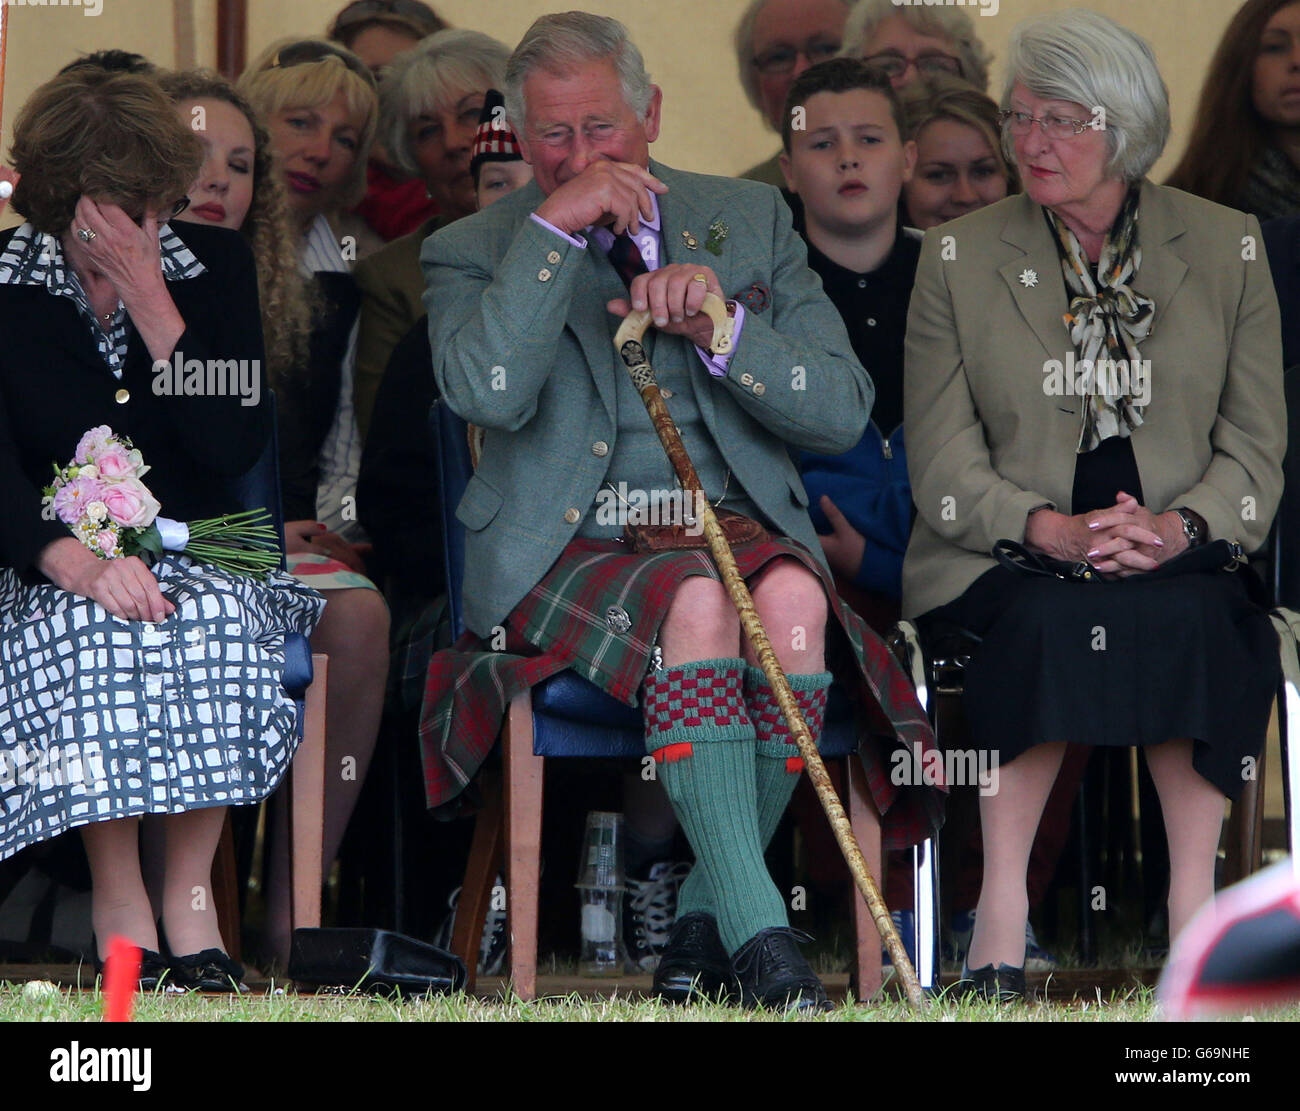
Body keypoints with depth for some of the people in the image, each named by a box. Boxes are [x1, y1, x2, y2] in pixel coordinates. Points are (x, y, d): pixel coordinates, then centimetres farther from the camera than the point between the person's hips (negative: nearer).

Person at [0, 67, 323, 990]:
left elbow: (237, 449, -7)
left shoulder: (216, 267, 3)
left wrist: (153, 308, -15)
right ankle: (117, 897, -21)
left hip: (196, 549, 2)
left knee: (221, 622, -33)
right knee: (91, 632, -36)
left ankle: (191, 891, -20)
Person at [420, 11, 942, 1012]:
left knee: (790, 596, -33)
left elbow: (844, 412, 5)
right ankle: (758, 936, -39)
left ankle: (706, 921, -22)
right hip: (571, 548, -3)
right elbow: (488, 393, -15)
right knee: (697, 600, -36)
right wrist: (557, 226, -15)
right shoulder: (474, 254, 8)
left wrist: (720, 325, -10)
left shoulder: (750, 222, 14)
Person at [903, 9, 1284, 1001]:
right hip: (1007, 557, -1)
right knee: (1050, 618, -35)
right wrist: (1052, 530, -16)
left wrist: (1178, 526, -15)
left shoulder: (1226, 248, 9)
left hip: (1178, 556, 1)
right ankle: (1000, 934, -35)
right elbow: (942, 466, 2)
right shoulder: (959, 258, 8)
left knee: (1194, 620, -34)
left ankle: (1194, 916, -33)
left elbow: (1256, 450, 6)